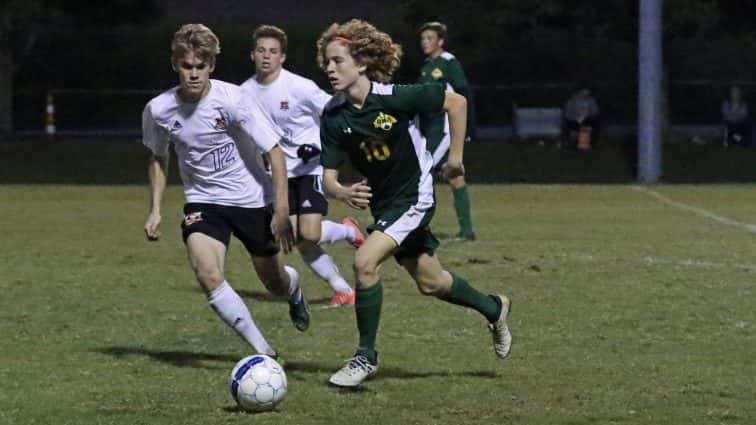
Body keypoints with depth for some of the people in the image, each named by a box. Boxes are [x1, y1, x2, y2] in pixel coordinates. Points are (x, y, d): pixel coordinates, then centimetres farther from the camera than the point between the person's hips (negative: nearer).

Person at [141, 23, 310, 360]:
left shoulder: (232, 99, -22)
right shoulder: (158, 110, -11)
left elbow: (274, 151, -17)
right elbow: (158, 158, 10)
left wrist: (282, 211, -22)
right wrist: (155, 211, 4)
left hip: (252, 199, -1)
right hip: (203, 201, 2)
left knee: (276, 286, 12)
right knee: (207, 275, -25)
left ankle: (293, 286, 53)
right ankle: (263, 352, -15)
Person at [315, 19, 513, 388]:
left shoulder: (395, 98, -23)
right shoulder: (333, 116, -12)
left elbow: (456, 102, -11)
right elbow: (328, 175, -12)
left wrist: (456, 157, -7)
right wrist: (342, 192, -35)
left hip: (413, 197, -6)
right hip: (382, 203, 6)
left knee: (365, 261, -24)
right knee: (430, 283, 19)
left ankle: (366, 356, -11)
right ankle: (493, 309, 46)